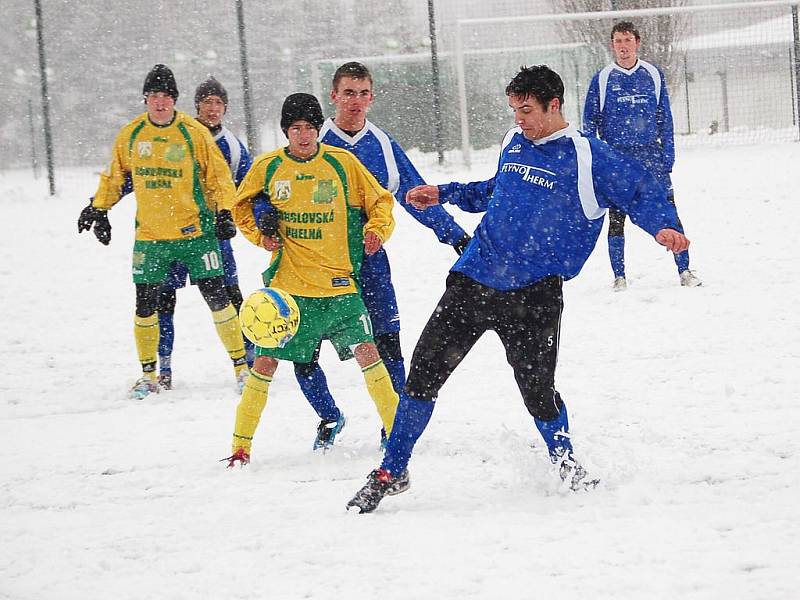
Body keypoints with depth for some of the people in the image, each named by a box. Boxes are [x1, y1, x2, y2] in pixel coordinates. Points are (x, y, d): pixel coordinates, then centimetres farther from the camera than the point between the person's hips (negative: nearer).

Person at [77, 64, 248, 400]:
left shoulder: (195, 133, -6)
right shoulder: (130, 135, 2)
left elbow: (219, 176, 0)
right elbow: (116, 176, 17)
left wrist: (224, 213, -10)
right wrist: (98, 209, 14)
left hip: (195, 233, -2)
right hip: (150, 236, 3)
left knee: (217, 297, -3)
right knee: (145, 305, 3)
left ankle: (241, 364, 9)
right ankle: (148, 374, 17)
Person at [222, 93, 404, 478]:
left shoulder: (342, 162, -1)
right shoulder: (267, 167, 1)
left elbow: (380, 201, 8)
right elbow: (241, 205, 19)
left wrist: (377, 229, -10)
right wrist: (260, 234, 3)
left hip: (338, 282, -1)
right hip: (287, 285, 1)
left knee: (366, 351, -11)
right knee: (265, 361, 0)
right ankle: (241, 443, 13)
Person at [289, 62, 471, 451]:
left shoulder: (383, 145, 4)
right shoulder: (315, 143, -6)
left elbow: (415, 194, 11)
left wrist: (453, 233, 8)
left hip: (369, 257, 2)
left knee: (387, 344, -5)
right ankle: (328, 416, 25)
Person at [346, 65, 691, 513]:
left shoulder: (588, 157, -7)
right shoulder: (514, 144, 13)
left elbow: (642, 190, -7)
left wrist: (664, 226, -25)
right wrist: (445, 195, 26)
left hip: (533, 295, -5)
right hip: (473, 280, 5)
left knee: (537, 391, -6)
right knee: (424, 372, 1)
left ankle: (567, 465, 22)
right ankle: (391, 470, 14)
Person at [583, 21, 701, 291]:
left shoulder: (653, 75, 5)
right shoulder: (602, 79, 2)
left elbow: (665, 118, 9)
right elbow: (590, 121, 6)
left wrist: (668, 156, 2)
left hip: (651, 155, 0)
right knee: (616, 217, 3)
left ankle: (684, 270, 0)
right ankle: (619, 276, 11)